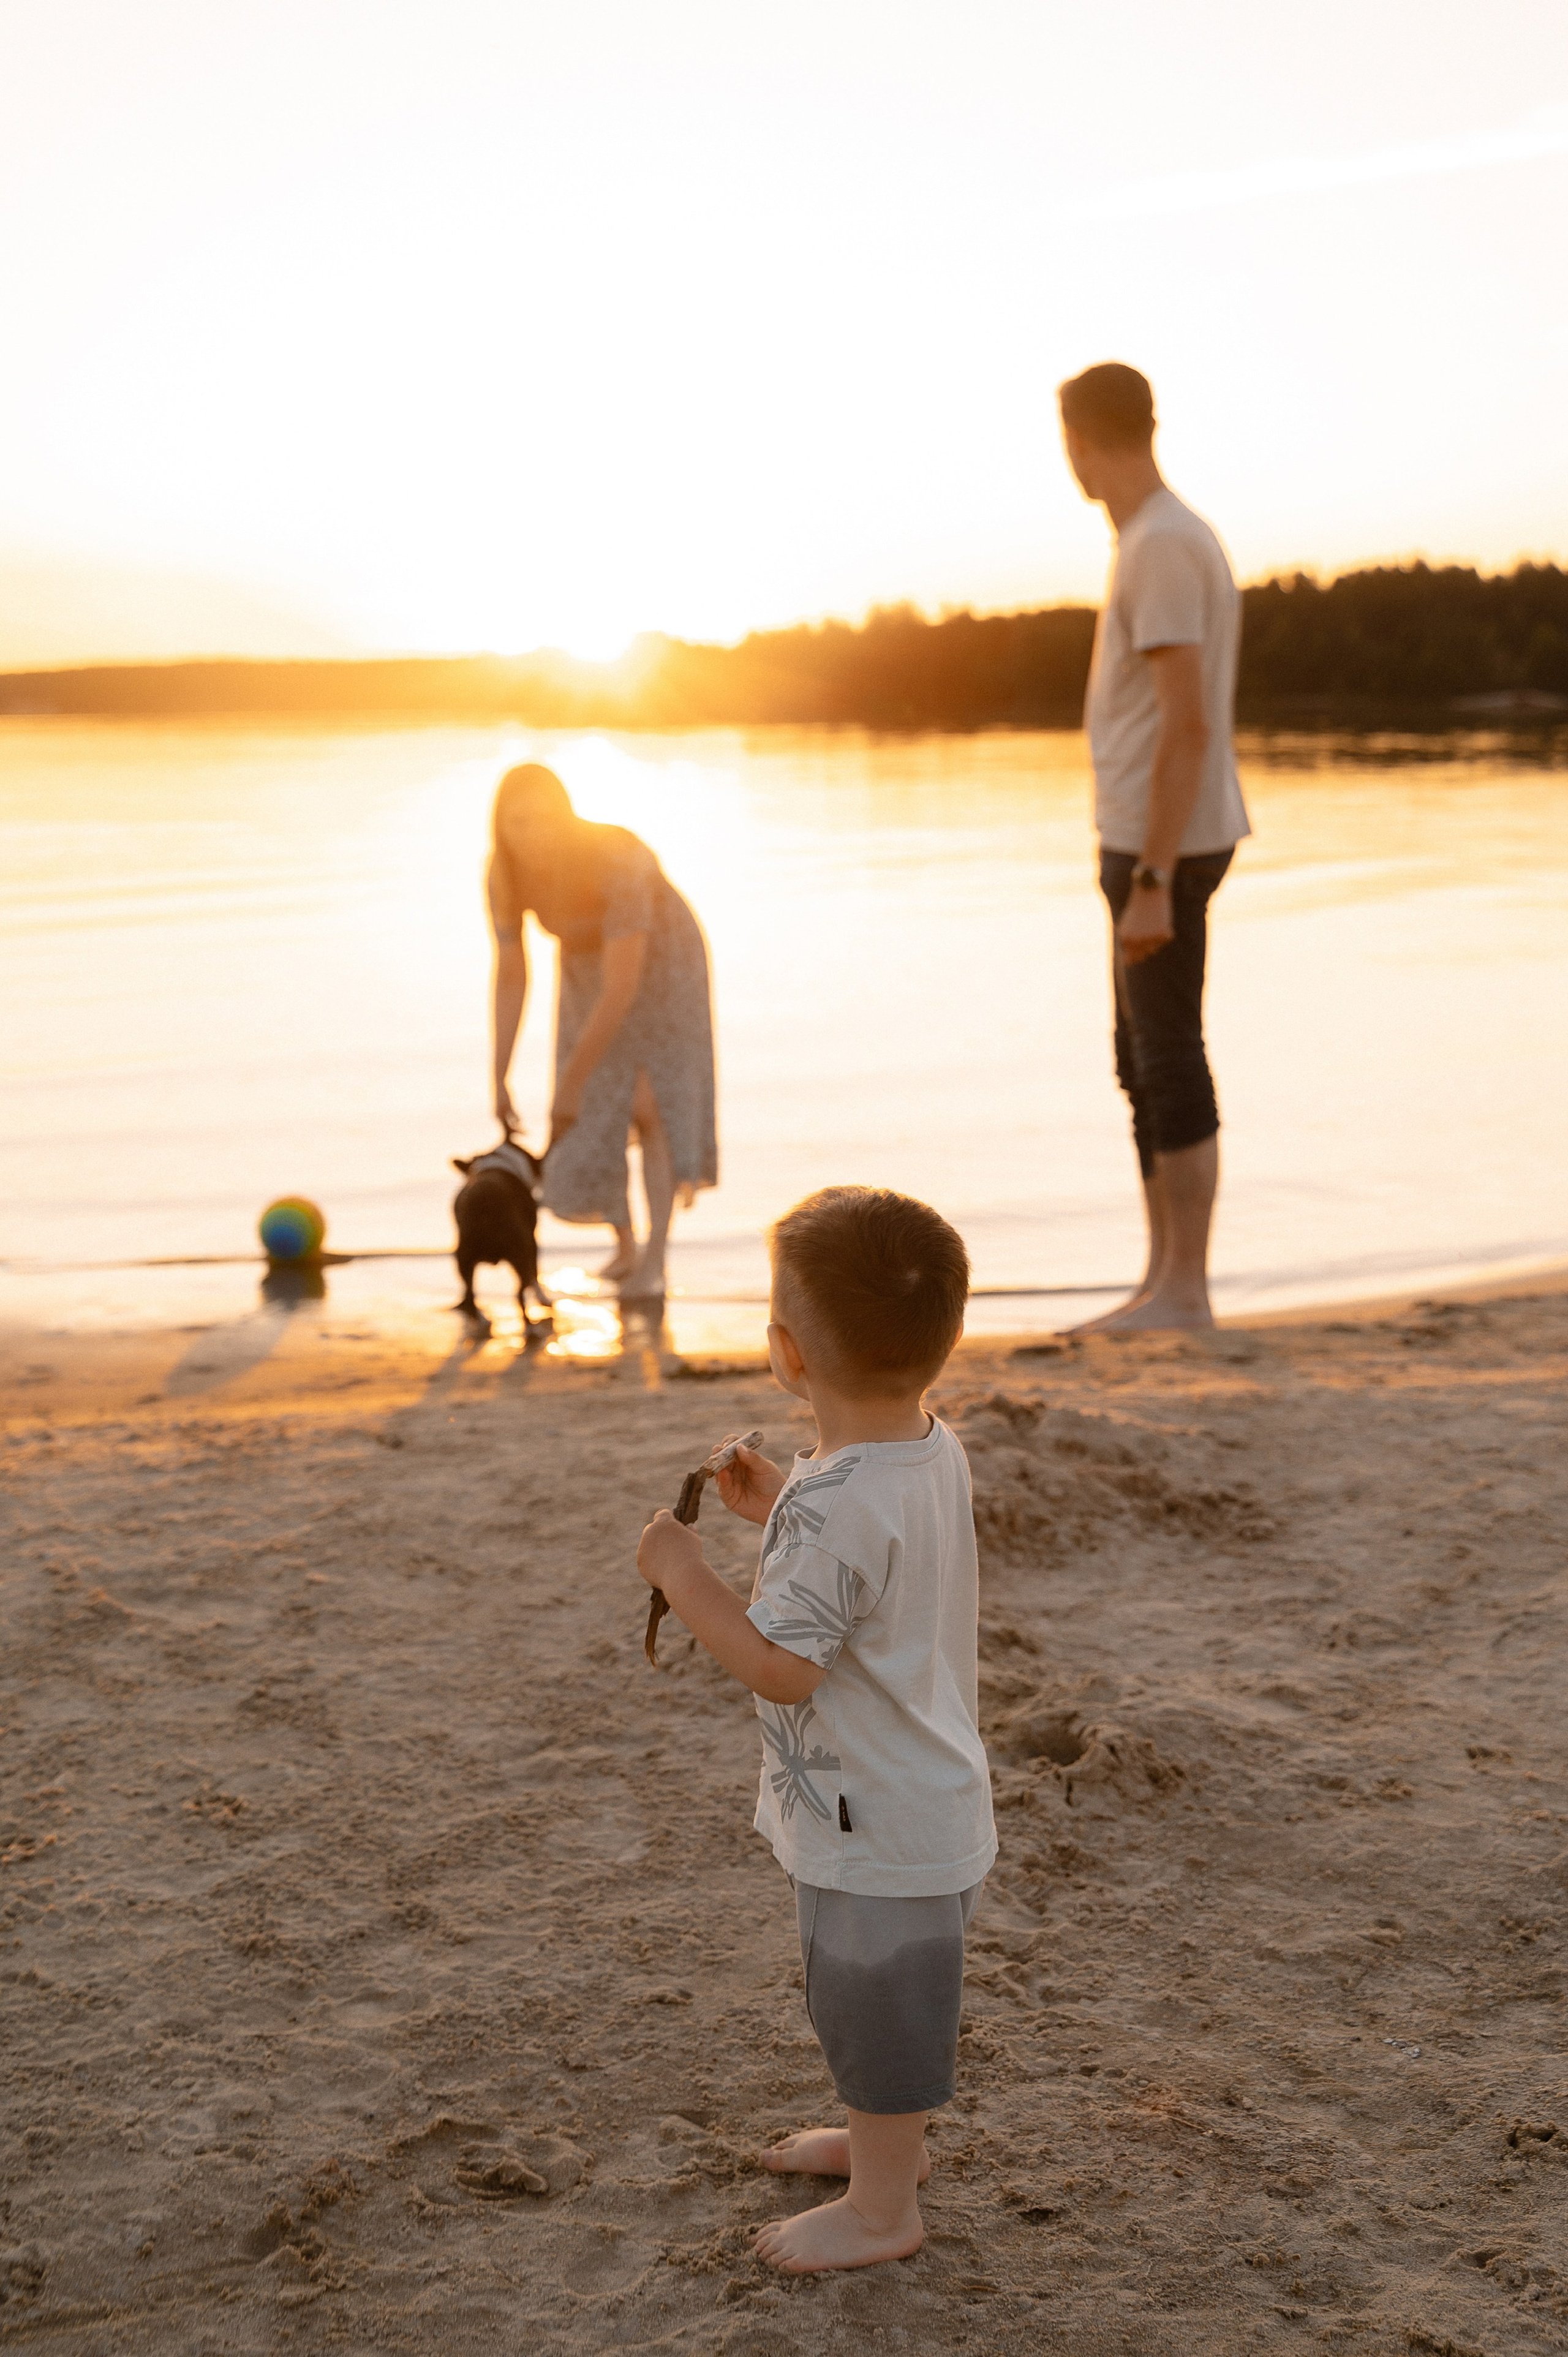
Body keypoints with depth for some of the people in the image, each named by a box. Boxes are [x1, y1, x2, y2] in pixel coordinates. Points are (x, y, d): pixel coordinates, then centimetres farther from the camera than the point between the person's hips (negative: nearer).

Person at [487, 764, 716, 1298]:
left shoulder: (617, 861, -40)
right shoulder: (505, 876, -24)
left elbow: (623, 988, -39)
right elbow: (511, 978, -12)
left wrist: (572, 1081, -34)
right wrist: (500, 1079, -12)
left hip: (661, 961, -5)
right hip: (587, 968, 5)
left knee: (649, 1106, -17)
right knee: (595, 1115, 3)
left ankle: (653, 1260, -13)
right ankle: (625, 1244, 24)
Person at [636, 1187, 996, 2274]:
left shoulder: (833, 1504, -32)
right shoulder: (937, 1453, -3)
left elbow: (781, 1666, -29)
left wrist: (684, 1574, -21)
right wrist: (780, 1507, 13)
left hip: (876, 1834, -9)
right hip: (929, 1805, 10)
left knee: (874, 2004, 11)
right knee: (893, 1999, 29)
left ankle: (881, 2209, 30)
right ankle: (889, 2139, 50)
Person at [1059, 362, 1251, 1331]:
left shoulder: (1164, 549, -15)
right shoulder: (1165, 537, 15)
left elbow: (1188, 724, -20)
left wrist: (1151, 880, -21)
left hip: (1165, 848, -10)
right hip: (1151, 844, 10)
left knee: (1170, 1062, -5)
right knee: (1145, 1063, 14)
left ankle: (1185, 1290, 2)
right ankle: (1165, 1280, 21)